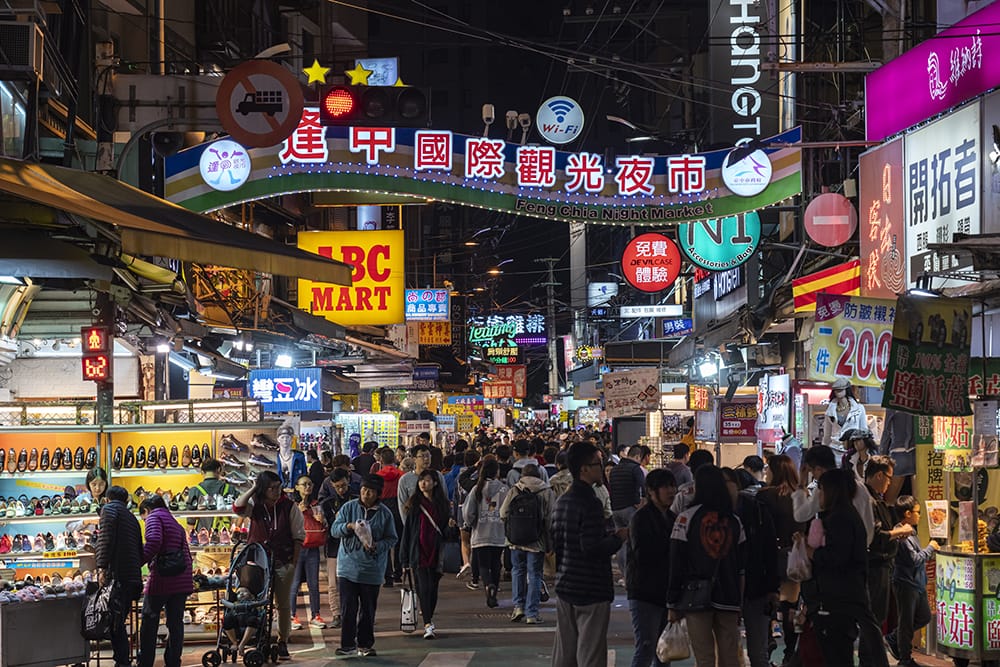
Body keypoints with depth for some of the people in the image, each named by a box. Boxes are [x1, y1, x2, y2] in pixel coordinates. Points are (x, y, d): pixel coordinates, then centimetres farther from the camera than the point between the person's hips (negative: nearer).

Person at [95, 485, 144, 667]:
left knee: (115, 624, -10)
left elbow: (105, 538, -13)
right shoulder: (132, 518, 26)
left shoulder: (109, 508, 4)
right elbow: (141, 552, 26)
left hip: (116, 576, -8)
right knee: (119, 623, 14)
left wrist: (102, 568, -19)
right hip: (133, 578, 8)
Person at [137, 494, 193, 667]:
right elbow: (187, 554, 21)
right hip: (182, 580, 7)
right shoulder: (175, 523, 24)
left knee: (149, 623, 4)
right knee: (175, 624, 7)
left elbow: (154, 541, -20)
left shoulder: (153, 517, 0)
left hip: (162, 578, -7)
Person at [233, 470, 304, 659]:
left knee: (283, 603, 6)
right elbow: (237, 508, -22)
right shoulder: (255, 505, -1)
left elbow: (298, 536, -1)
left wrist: (294, 562, -5)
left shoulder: (289, 507, -5)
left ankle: (283, 642, 14)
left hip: (283, 563, -1)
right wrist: (253, 488, -17)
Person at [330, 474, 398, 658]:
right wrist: (348, 527, -18)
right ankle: (347, 644, 3)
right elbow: (334, 529, 2)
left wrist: (377, 546, -15)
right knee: (348, 608, -3)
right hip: (348, 566, 0)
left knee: (368, 610, 8)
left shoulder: (384, 513, 1)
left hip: (372, 570, 0)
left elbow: (391, 539, 4)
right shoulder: (349, 507, 3)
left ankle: (365, 644, 19)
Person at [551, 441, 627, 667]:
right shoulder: (590, 504, -17)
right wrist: (618, 538, -9)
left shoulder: (562, 501, 11)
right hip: (591, 589, -9)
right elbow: (592, 548, -24)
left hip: (565, 587, 9)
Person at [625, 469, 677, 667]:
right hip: (645, 594, -8)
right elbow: (642, 554, -20)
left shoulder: (671, 518, 14)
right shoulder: (641, 517, -10)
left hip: (666, 593, 8)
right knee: (646, 649, -14)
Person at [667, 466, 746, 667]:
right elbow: (742, 565, 8)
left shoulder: (686, 518, -5)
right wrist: (739, 603, 14)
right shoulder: (734, 520, 7)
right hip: (729, 598, 3)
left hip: (696, 598, -3)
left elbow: (676, 564, -5)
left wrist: (672, 604, 1)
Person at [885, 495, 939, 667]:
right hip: (906, 583, -10)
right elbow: (914, 559, -23)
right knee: (906, 621, 1)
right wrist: (930, 548, -12)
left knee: (924, 617, 16)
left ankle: (894, 638, 28)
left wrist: (930, 551, 9)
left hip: (917, 583, 10)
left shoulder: (911, 534, 12)